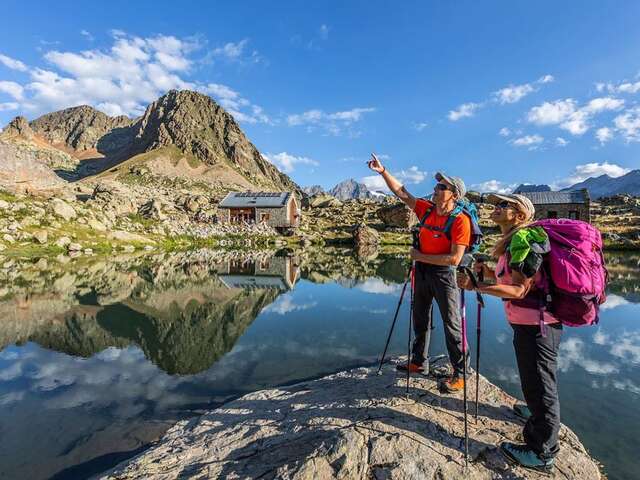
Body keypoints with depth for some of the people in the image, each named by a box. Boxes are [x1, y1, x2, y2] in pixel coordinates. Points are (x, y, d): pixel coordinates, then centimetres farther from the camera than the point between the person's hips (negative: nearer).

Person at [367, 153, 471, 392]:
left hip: (443, 274, -7)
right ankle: (417, 361, 34)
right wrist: (383, 171, -1)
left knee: (451, 323, 4)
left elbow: (454, 259, -25)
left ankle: (459, 374, 18)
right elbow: (401, 193, 4)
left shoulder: (460, 221, -19)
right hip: (421, 271, 7)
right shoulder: (426, 209, 0)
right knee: (420, 320, 18)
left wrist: (420, 256, -18)